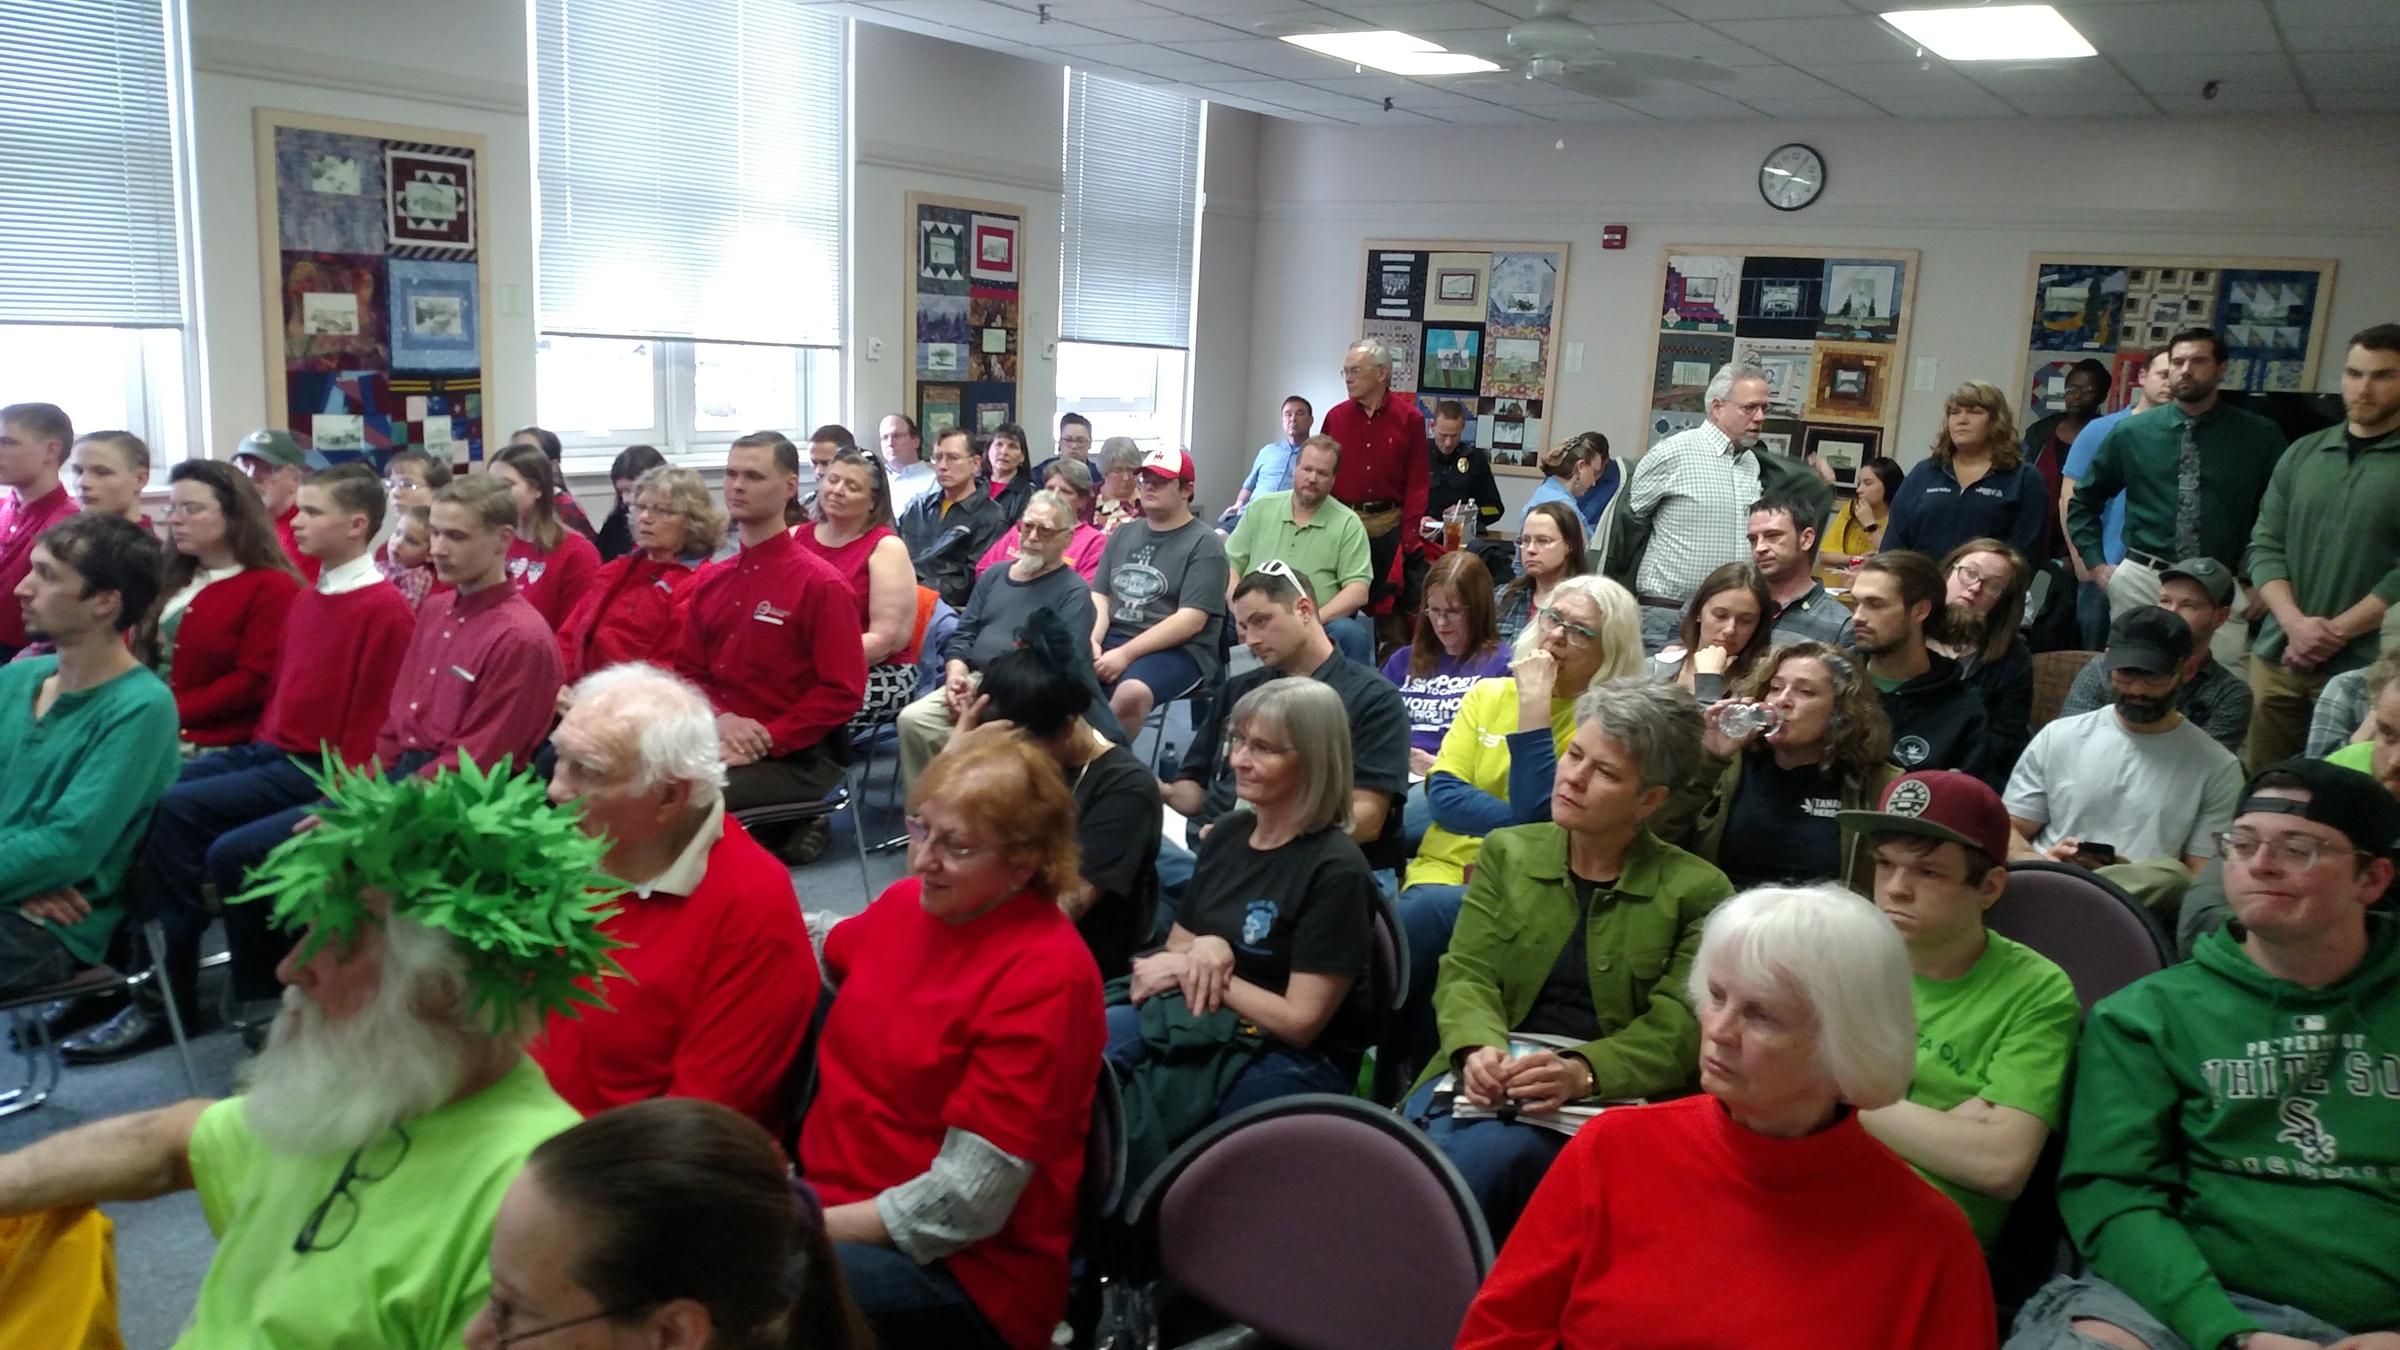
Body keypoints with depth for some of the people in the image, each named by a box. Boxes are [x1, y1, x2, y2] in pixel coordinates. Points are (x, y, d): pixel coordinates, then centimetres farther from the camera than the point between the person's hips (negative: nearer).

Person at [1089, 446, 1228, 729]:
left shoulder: (1204, 544, -2)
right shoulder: (1123, 534, 18)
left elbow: (1191, 620, -12)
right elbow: (1099, 596, 14)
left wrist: (1125, 654, -18)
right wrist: (1093, 642, -8)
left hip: (1177, 650, -5)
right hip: (1112, 639, 6)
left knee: (1130, 694, -37)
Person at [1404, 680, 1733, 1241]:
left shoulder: (1697, 890, 4)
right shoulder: (1507, 852, 14)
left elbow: (1677, 1027, -4)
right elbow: (1466, 973, 6)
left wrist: (1583, 1071, -22)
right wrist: (1480, 1049, -17)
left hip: (1604, 1098, -2)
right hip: (1491, 1078, 3)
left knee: (1485, 1154, -34)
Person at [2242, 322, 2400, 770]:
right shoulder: (2303, 453, 11)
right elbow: (2265, 544, 7)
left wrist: (2337, 631, -14)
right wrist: (2294, 622, -8)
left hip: (2364, 666, -4)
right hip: (2277, 655, 4)